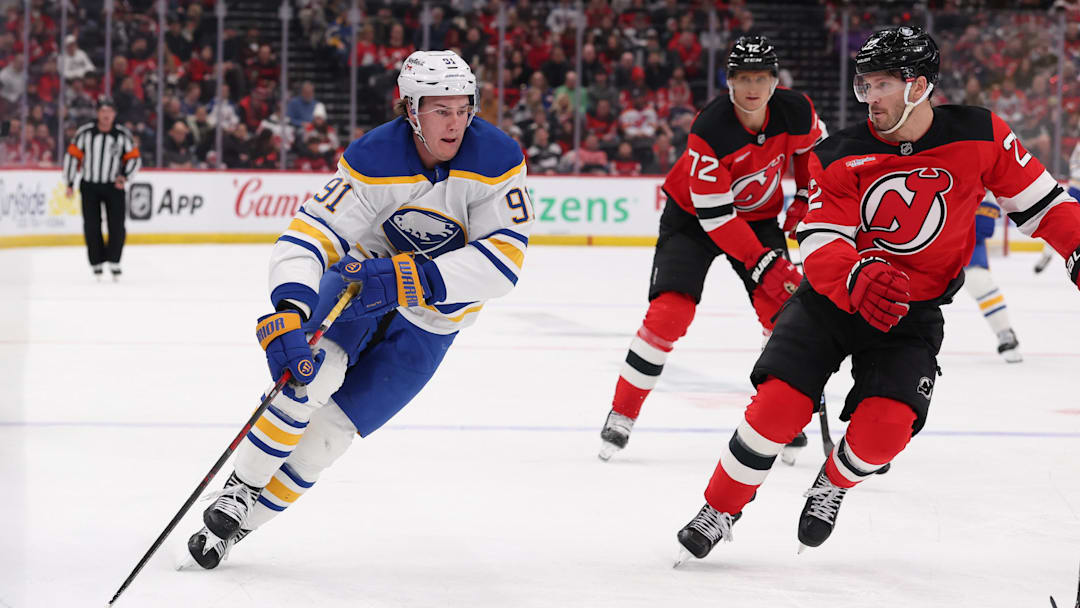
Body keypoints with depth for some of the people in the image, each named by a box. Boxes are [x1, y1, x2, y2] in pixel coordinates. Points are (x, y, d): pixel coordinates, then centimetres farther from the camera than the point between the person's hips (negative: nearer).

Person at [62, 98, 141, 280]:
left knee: (116, 225, -8)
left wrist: (125, 176, -12)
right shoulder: (85, 133, -6)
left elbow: (134, 158, 4)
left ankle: (114, 261, 5)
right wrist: (70, 183, 0)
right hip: (89, 185, 0)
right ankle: (97, 263, 11)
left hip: (113, 185, 0)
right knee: (92, 226, 0)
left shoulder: (123, 135, -4)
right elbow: (72, 156, 0)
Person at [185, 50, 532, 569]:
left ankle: (244, 521, 12)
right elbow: (308, 234, -32)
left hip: (433, 320, 0)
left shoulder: (497, 158, -25)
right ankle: (237, 493, -12)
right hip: (364, 273, 0)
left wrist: (412, 280, -41)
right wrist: (288, 313, -50)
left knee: (329, 428, -6)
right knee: (315, 372, -29)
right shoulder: (374, 160, -26)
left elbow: (503, 258, -30)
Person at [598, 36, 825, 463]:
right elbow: (715, 216, -30)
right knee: (669, 312, -17)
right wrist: (763, 265, -33)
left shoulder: (795, 111, -19)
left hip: (759, 215, 4)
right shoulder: (710, 132, -33)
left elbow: (813, 147, 9)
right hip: (693, 215, -4)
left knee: (783, 311, -11)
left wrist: (806, 199, 4)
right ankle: (622, 415, -3)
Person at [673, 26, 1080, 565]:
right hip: (831, 298, 0)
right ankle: (718, 512, 5)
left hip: (913, 313, 0)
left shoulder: (980, 136, -13)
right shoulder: (839, 158, -14)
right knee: (778, 405, -16)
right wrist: (858, 276, -41)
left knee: (884, 428, -19)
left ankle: (834, 483, 16)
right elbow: (818, 245, -21)